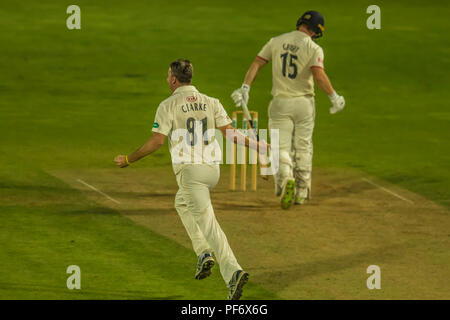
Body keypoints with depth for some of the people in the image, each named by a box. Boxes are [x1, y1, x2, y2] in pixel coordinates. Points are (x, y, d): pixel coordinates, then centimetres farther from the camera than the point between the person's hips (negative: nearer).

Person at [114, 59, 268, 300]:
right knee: (182, 203, 30)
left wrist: (128, 160, 0)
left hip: (189, 170, -6)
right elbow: (230, 133, -1)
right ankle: (204, 253, 15)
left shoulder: (169, 105, -5)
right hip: (212, 168, 6)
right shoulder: (211, 103, 9)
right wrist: (255, 145, 12)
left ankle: (233, 272, -24)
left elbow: (157, 141, -11)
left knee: (208, 223, -9)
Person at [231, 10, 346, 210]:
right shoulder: (314, 49, -9)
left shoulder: (276, 42, 3)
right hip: (304, 103, -1)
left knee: (281, 147, 1)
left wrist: (245, 89, -6)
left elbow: (257, 64, -3)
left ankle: (286, 178, -28)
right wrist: (334, 97, -13)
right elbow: (319, 75, -22)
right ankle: (301, 192, 19)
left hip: (280, 104, 1)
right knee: (303, 148, 14)